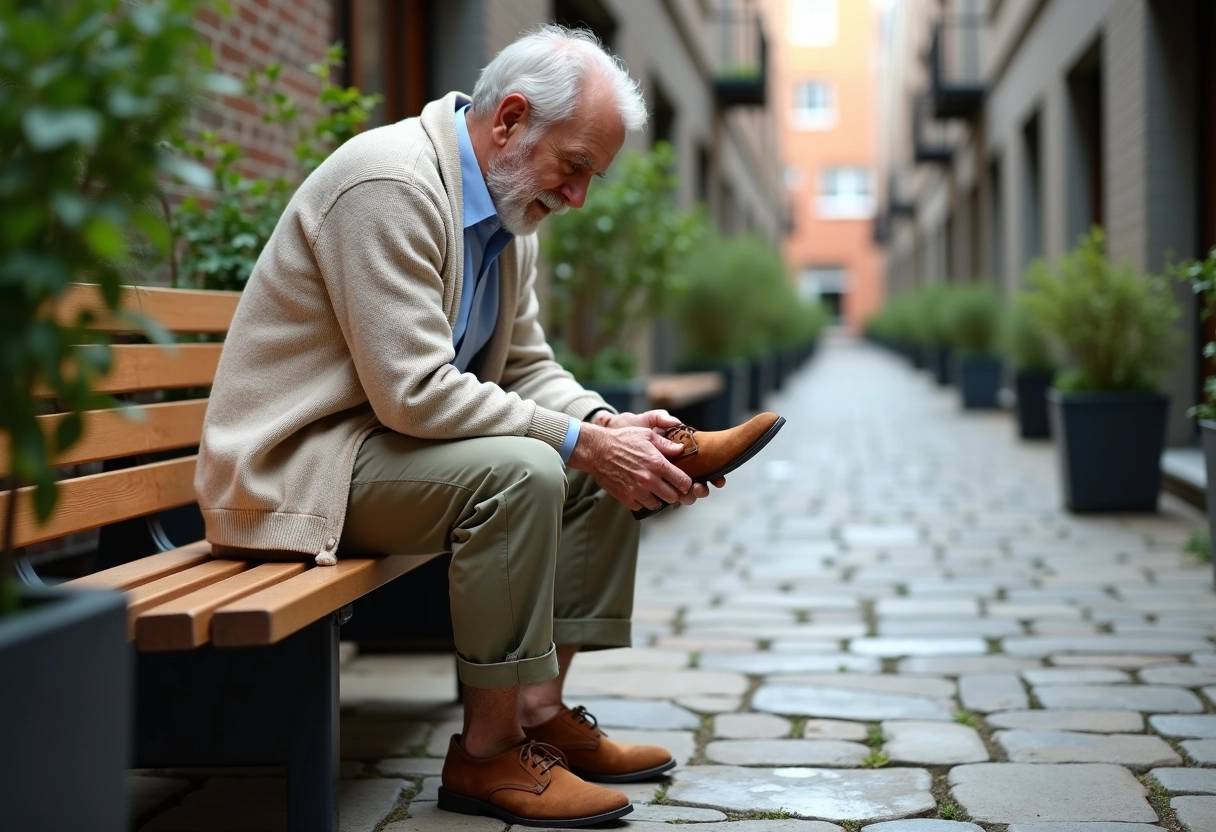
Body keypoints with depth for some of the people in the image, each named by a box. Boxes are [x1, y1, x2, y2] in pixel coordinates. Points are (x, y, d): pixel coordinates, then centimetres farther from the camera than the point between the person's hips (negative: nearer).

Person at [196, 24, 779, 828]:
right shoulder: (389, 182, -23)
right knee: (520, 471, -29)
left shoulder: (511, 209, 7)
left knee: (600, 474, 4)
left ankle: (539, 710, 7)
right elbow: (412, 392, -28)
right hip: (297, 464, -10)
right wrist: (581, 442, -25)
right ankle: (487, 755, -17)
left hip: (387, 440, 10)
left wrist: (611, 425, -9)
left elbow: (527, 368, 11)